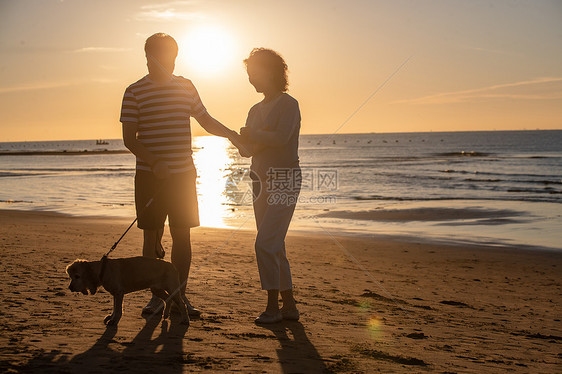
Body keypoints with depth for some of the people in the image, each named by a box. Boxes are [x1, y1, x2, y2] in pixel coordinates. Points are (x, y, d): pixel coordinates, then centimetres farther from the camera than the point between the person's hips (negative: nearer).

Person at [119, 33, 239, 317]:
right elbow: (129, 139, -5)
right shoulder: (135, 92, -2)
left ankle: (180, 296, 12)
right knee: (152, 236, 2)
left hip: (183, 173, 3)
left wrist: (234, 135, 4)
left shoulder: (186, 86, 9)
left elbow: (206, 121, 19)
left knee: (182, 235, 2)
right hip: (150, 175, -2)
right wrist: (154, 162, -19)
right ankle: (157, 296, 14)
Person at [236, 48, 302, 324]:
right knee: (274, 246, 9)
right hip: (262, 181, 8)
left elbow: (281, 137, -22)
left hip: (285, 180, -8)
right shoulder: (256, 110, 16)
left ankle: (273, 306, -5)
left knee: (266, 243, -14)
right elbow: (244, 149, 11)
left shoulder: (288, 104, -6)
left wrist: (253, 135, -8)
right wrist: (260, 140, -10)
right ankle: (289, 306, 16)